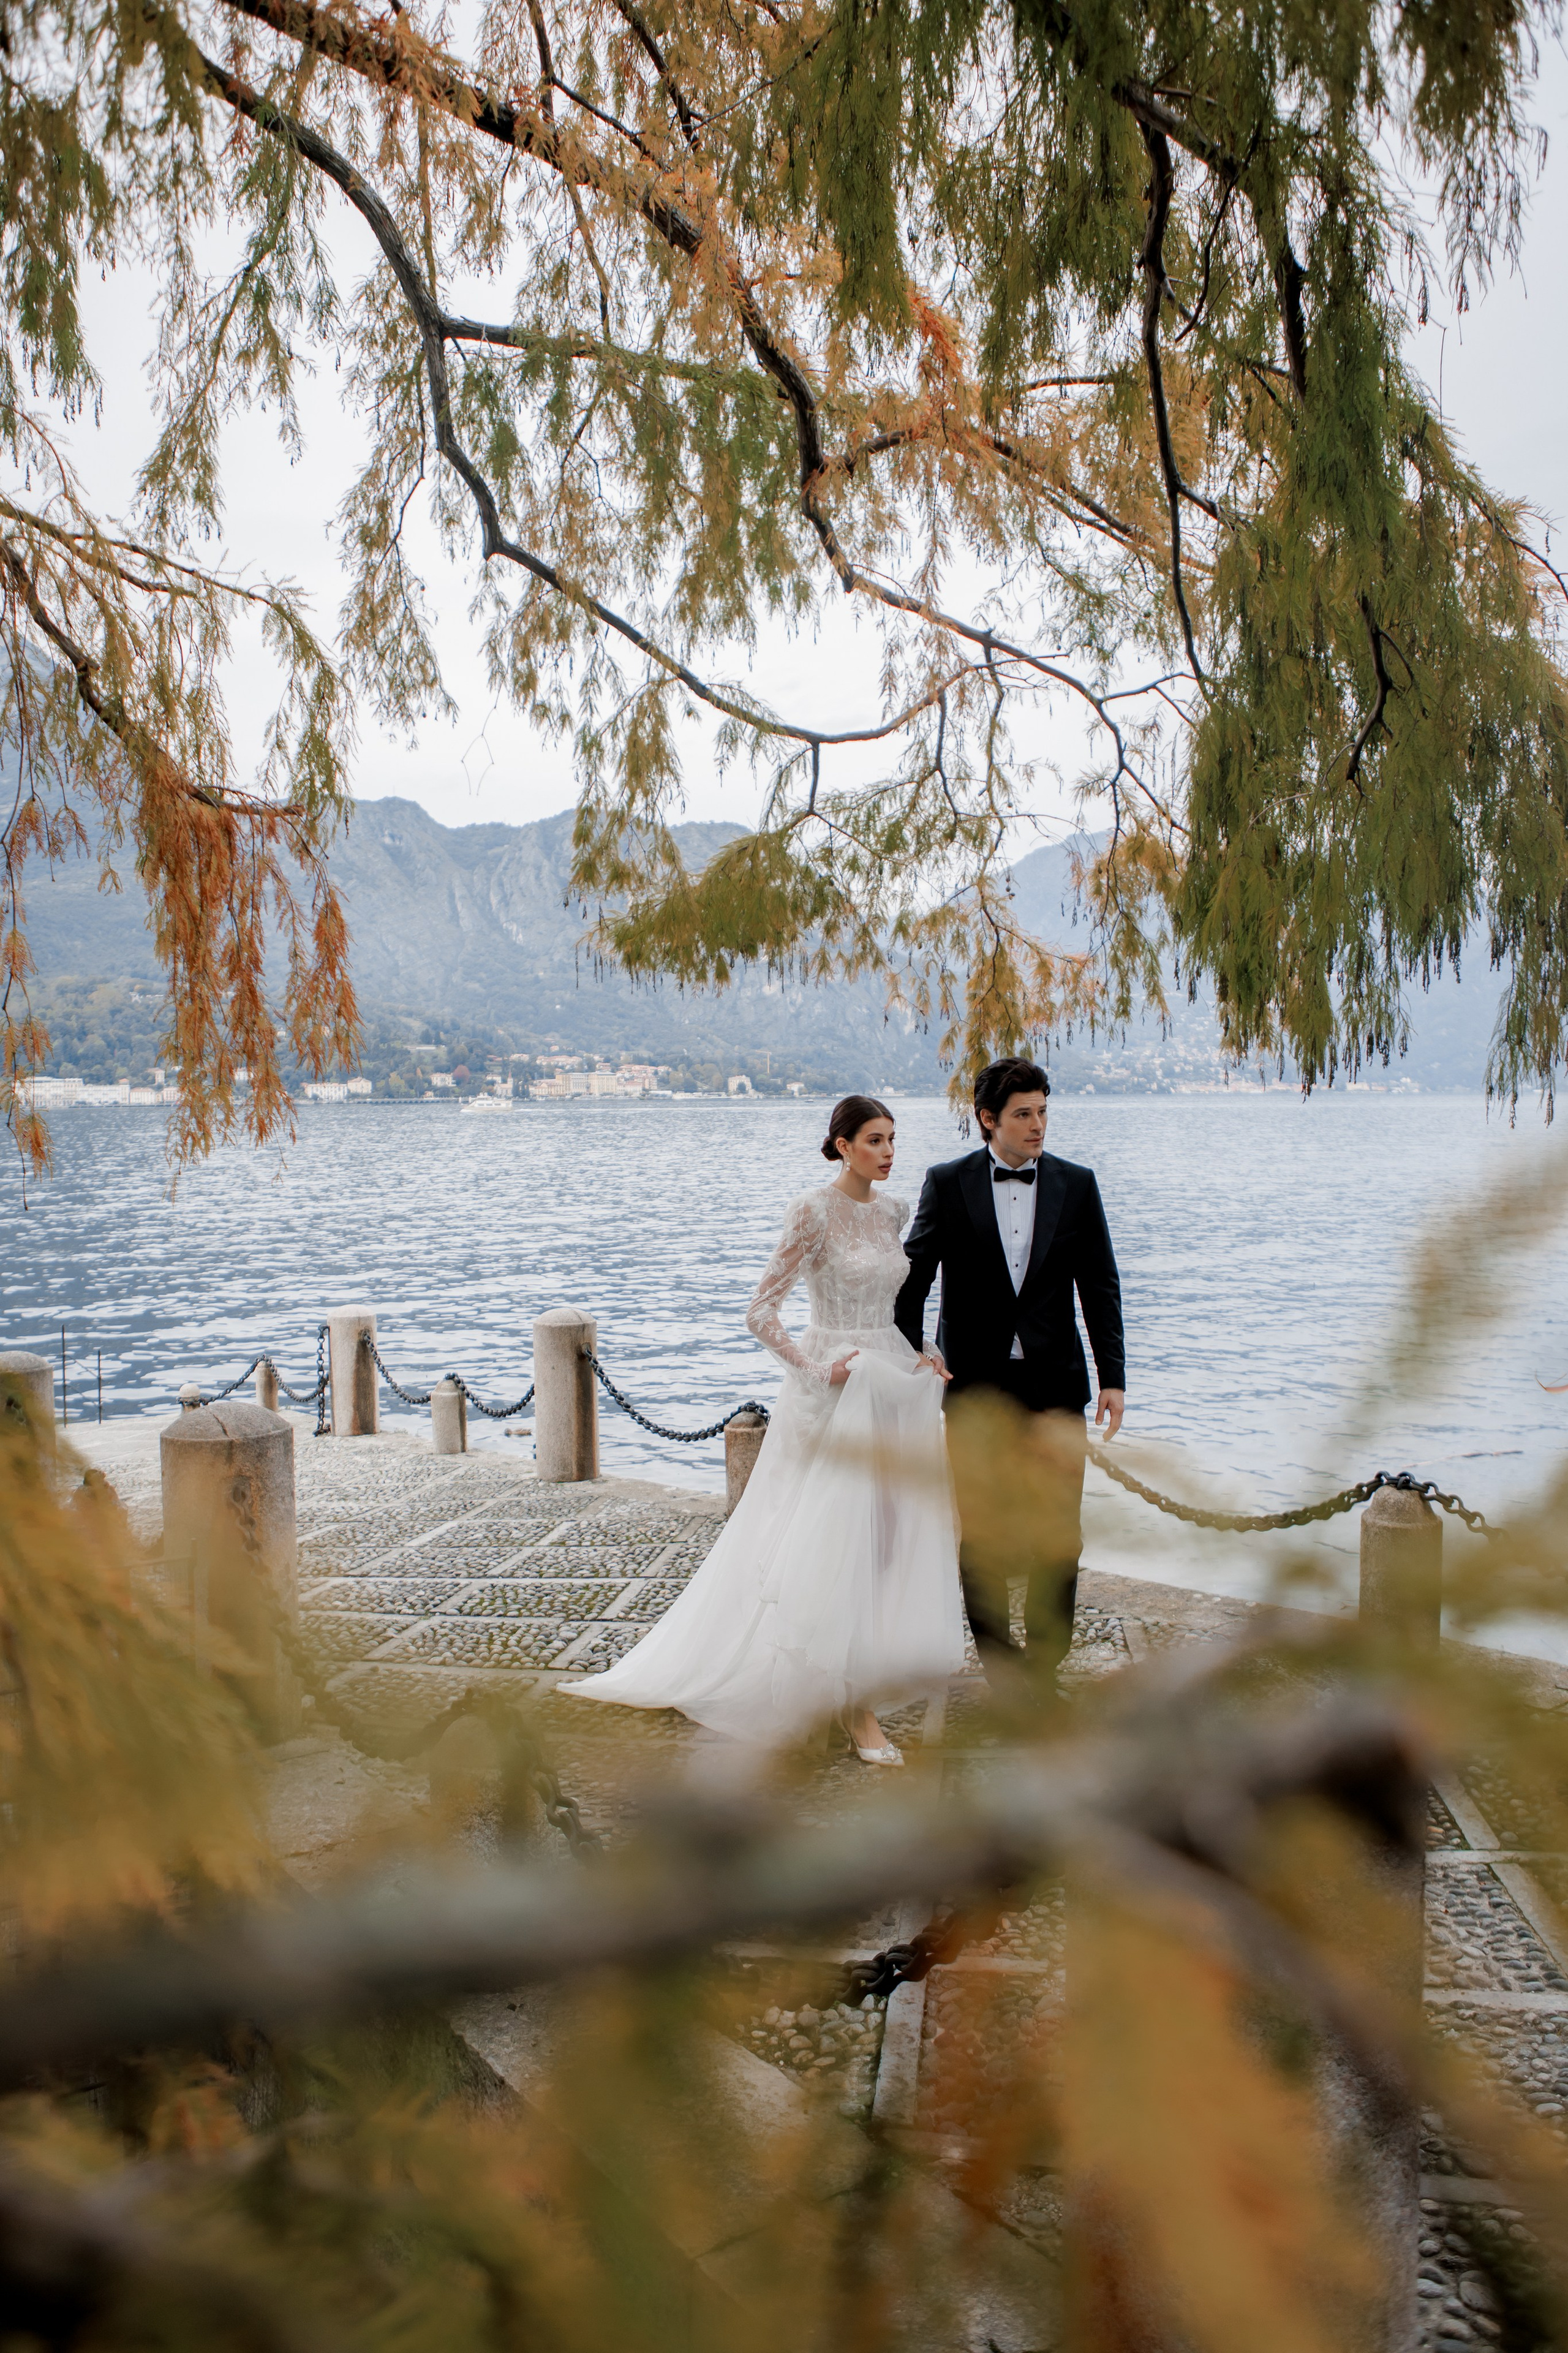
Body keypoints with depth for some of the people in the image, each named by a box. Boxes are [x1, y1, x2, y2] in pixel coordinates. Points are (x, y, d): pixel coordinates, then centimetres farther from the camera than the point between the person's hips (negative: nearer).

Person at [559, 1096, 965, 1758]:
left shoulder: (893, 1211, 9)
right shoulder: (815, 1212, -12)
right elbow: (760, 1311, -14)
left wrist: (924, 1353, 7)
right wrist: (814, 1370, -16)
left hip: (895, 1391, 7)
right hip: (837, 1398, -7)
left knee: (888, 1535, 9)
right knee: (837, 1539, -4)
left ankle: (862, 1673, 24)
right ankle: (855, 1708, 5)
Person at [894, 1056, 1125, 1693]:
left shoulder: (1077, 1185, 3)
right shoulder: (947, 1184, -2)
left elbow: (1100, 1287, 5)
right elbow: (912, 1280, 2)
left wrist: (1113, 1377, 1)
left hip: (1055, 1383, 1)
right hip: (975, 1384, -1)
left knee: (1060, 1536, 3)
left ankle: (1043, 1663, 19)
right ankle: (998, 1658, 22)